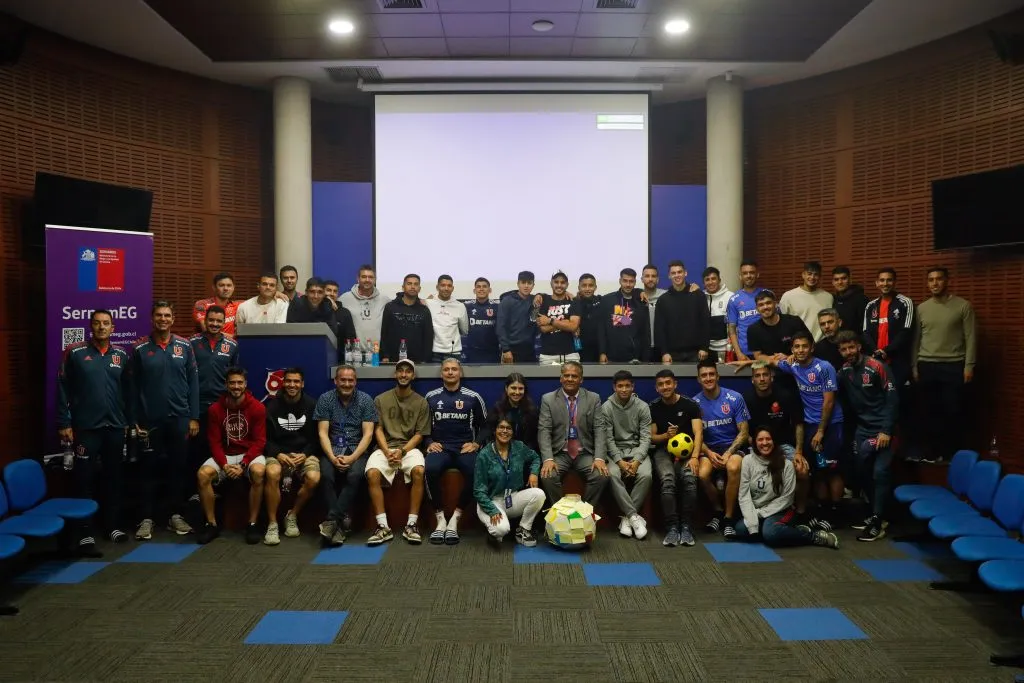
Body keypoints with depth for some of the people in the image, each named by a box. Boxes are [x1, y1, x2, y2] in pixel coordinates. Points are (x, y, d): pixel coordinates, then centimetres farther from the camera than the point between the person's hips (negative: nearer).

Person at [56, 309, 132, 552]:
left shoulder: (122, 355, 7)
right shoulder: (75, 352, -2)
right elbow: (63, 390, -2)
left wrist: (129, 420, 7)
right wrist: (64, 423, -6)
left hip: (115, 426, 3)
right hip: (86, 427, -3)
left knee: (114, 477, 11)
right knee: (85, 480, 0)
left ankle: (113, 525, 24)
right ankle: (85, 534, 5)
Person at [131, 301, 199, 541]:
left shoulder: (184, 346, 3)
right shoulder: (139, 348, 0)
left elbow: (193, 383, 3)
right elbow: (133, 387, 1)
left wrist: (194, 417, 0)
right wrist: (134, 420, -2)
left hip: (179, 418, 1)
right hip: (150, 419, -1)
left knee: (178, 467, 8)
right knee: (150, 469, 5)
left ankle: (175, 515, 18)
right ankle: (147, 519, 12)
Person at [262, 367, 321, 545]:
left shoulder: (311, 404, 4)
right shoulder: (272, 405, 5)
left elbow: (316, 437, 5)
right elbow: (265, 437, 5)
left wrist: (305, 454, -13)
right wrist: (279, 454, -14)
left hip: (305, 453, 0)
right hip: (278, 453, 0)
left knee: (313, 478, -31)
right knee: (272, 473, -35)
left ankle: (292, 516, -4)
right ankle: (272, 524, -18)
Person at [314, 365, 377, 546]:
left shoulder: (365, 400, 2)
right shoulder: (325, 399, 4)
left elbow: (368, 434, -4)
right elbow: (322, 433, -2)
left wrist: (352, 457, -19)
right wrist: (332, 457, -19)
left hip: (357, 448, -1)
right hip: (332, 448, 1)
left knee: (355, 475, -32)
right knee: (326, 475, -30)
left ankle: (332, 519, -27)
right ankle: (342, 521, -25)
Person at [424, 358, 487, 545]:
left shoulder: (473, 397, 7)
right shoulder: (431, 397, 11)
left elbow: (485, 425, 13)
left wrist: (476, 443, -1)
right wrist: (430, 443, 0)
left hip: (465, 447, 0)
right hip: (440, 447, 1)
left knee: (475, 472, -34)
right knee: (430, 469, -34)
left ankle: (454, 520, -20)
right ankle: (441, 519, -20)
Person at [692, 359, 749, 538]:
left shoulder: (735, 398, -4)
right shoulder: (695, 403, 1)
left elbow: (744, 432, -3)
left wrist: (728, 453, -16)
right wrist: (709, 453, -16)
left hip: (732, 446, -1)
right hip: (708, 448, 1)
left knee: (733, 468, -36)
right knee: (702, 474, -30)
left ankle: (729, 517, -16)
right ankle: (718, 510, 2)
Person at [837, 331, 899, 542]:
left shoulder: (876, 367, -13)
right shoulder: (844, 370, 4)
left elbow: (892, 399, -14)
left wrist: (887, 430, -17)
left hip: (881, 428, -6)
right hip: (862, 427, 6)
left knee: (880, 472, -11)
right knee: (863, 471, 8)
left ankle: (878, 522, -5)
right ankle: (877, 514, 23)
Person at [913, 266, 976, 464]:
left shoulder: (963, 306, -1)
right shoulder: (921, 308, 9)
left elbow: (970, 337, -3)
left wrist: (969, 365, -8)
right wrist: (914, 367, 10)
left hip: (954, 366, -3)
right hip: (927, 366, 3)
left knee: (954, 411, -1)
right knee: (932, 411, 6)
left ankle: (954, 453, 11)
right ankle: (936, 451, 15)